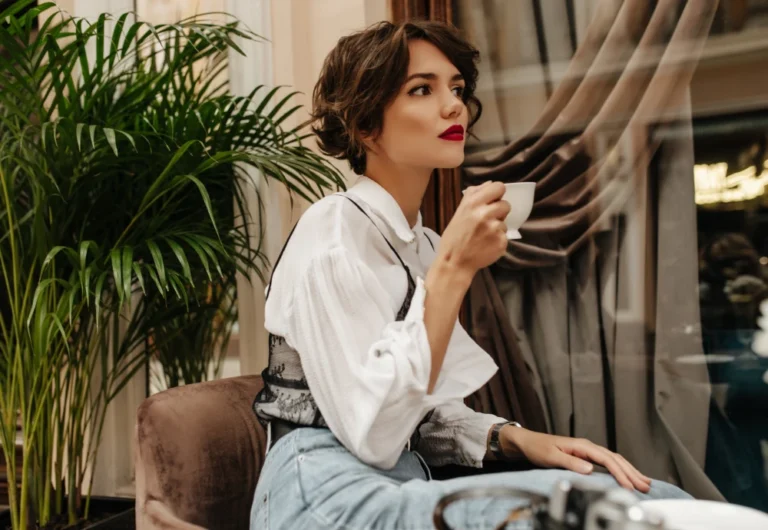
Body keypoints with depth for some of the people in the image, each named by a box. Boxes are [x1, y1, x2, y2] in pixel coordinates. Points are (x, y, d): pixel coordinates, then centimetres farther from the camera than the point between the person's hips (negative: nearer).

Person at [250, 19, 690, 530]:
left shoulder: (427, 244, 13)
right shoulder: (332, 229, -12)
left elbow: (433, 413, 14)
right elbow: (372, 435, -21)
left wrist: (516, 438, -5)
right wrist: (453, 270, -22)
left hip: (405, 484, 7)